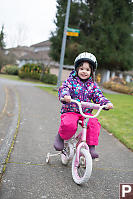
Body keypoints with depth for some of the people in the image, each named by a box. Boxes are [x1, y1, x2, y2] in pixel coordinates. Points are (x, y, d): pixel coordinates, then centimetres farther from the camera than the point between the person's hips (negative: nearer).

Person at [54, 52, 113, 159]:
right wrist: (65, 95, -40)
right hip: (70, 111, -3)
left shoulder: (92, 85, 9)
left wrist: (106, 103, -14)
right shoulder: (71, 80, -2)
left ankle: (91, 146, -6)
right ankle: (60, 137, 1)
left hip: (86, 113, 3)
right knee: (69, 124, -33)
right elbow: (63, 89, -15)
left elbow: (98, 96, 6)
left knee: (94, 124, -24)